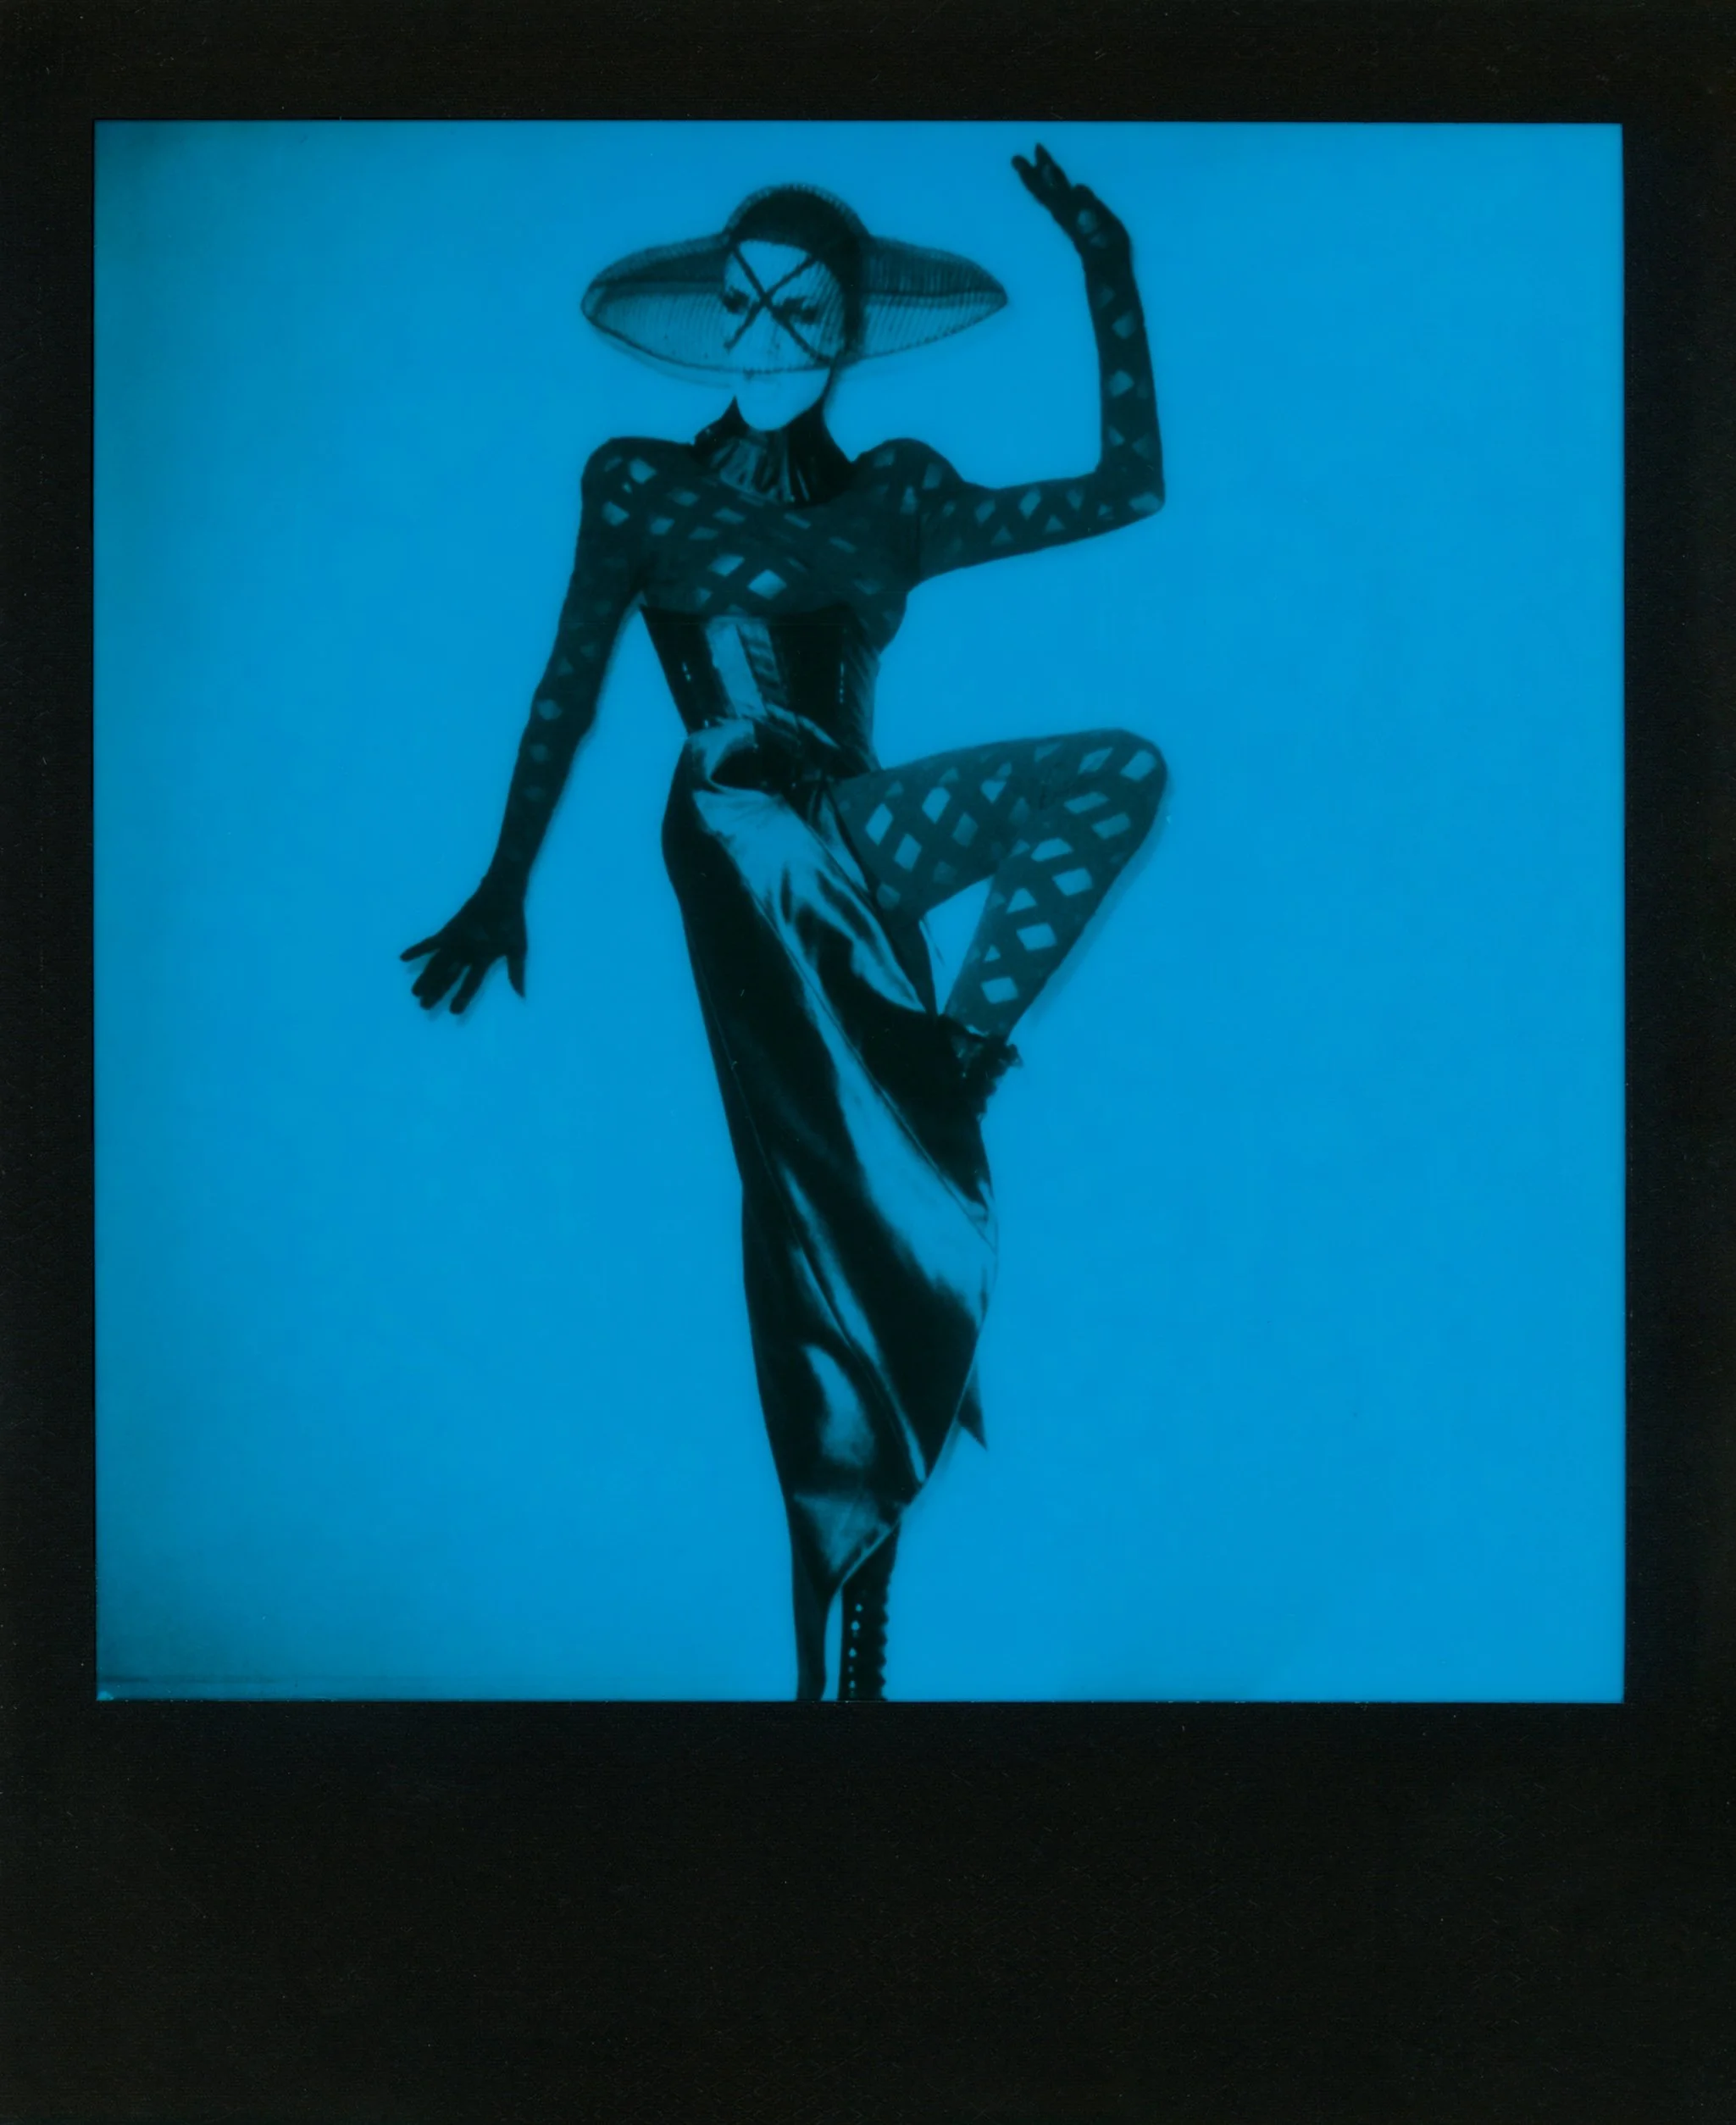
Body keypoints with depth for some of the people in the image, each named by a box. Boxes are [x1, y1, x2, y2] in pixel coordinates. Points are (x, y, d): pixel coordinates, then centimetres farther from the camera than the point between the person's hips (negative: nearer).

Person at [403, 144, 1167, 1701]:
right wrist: (504, 886, 10)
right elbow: (566, 695, 10)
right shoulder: (641, 487, 8)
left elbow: (1126, 489, 15)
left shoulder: (895, 499, 16)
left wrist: (1112, 277, 12)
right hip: (742, 844, -6)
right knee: (847, 1205, -19)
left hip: (859, 846, 6)